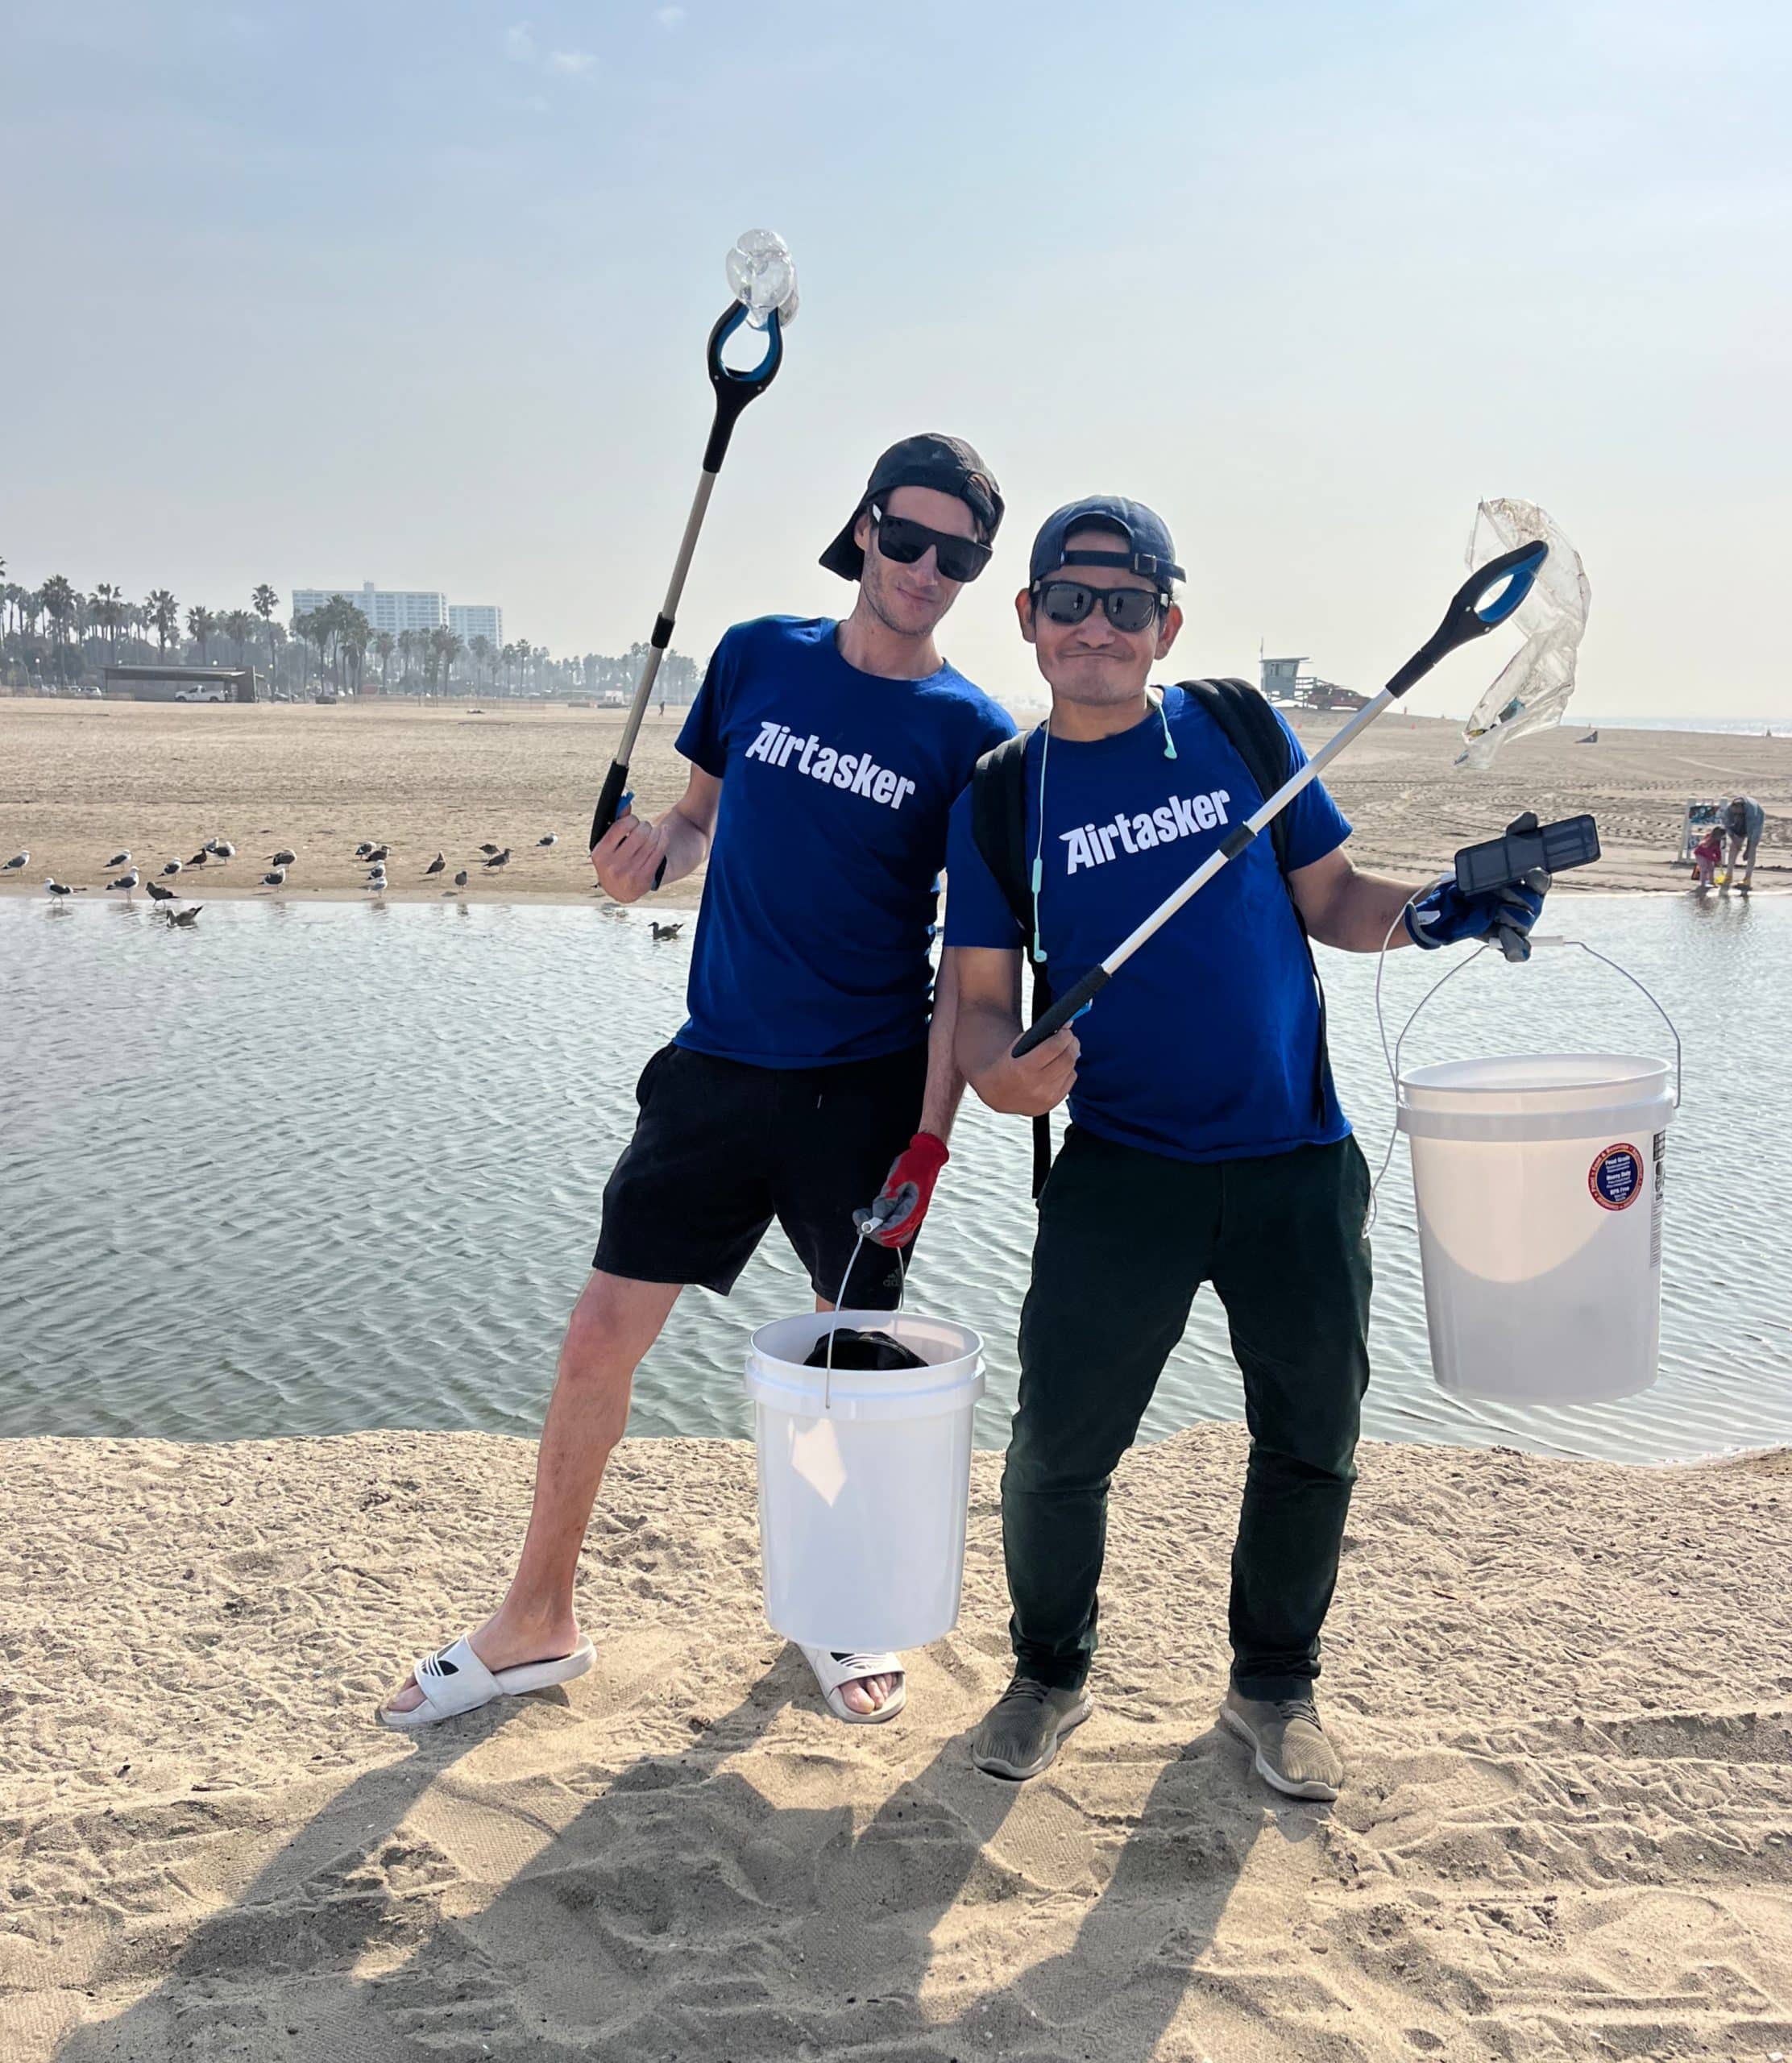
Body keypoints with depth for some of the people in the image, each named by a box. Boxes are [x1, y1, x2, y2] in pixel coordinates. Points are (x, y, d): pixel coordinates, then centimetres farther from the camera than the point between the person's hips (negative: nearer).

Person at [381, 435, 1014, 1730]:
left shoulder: (973, 736, -4)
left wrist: (932, 1138, -12)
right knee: (602, 1332, 3)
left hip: (867, 1086, -2)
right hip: (718, 1066, 3)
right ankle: (538, 1623, 20)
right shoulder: (759, 658, 5)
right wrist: (654, 852, -7)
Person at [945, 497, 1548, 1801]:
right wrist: (1001, 1069, -21)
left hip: (1297, 1164, 1)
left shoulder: (1239, 728, 2)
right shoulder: (1000, 798, 1)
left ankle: (1276, 1686, 34)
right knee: (1059, 1447, 0)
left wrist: (1430, 912, -12)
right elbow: (982, 994, 0)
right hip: (1119, 1174, -1)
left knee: (1312, 1446, 11)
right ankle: (1050, 1675, 27)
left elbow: (1330, 899, 7)